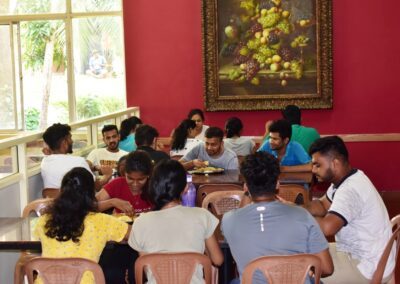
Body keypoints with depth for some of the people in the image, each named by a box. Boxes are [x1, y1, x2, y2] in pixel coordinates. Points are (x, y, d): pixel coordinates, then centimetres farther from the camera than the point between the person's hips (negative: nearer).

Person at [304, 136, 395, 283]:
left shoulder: (350, 190, -28)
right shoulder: (346, 179, 3)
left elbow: (327, 228, -40)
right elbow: (322, 206, 10)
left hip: (369, 268, -9)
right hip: (358, 253, 9)